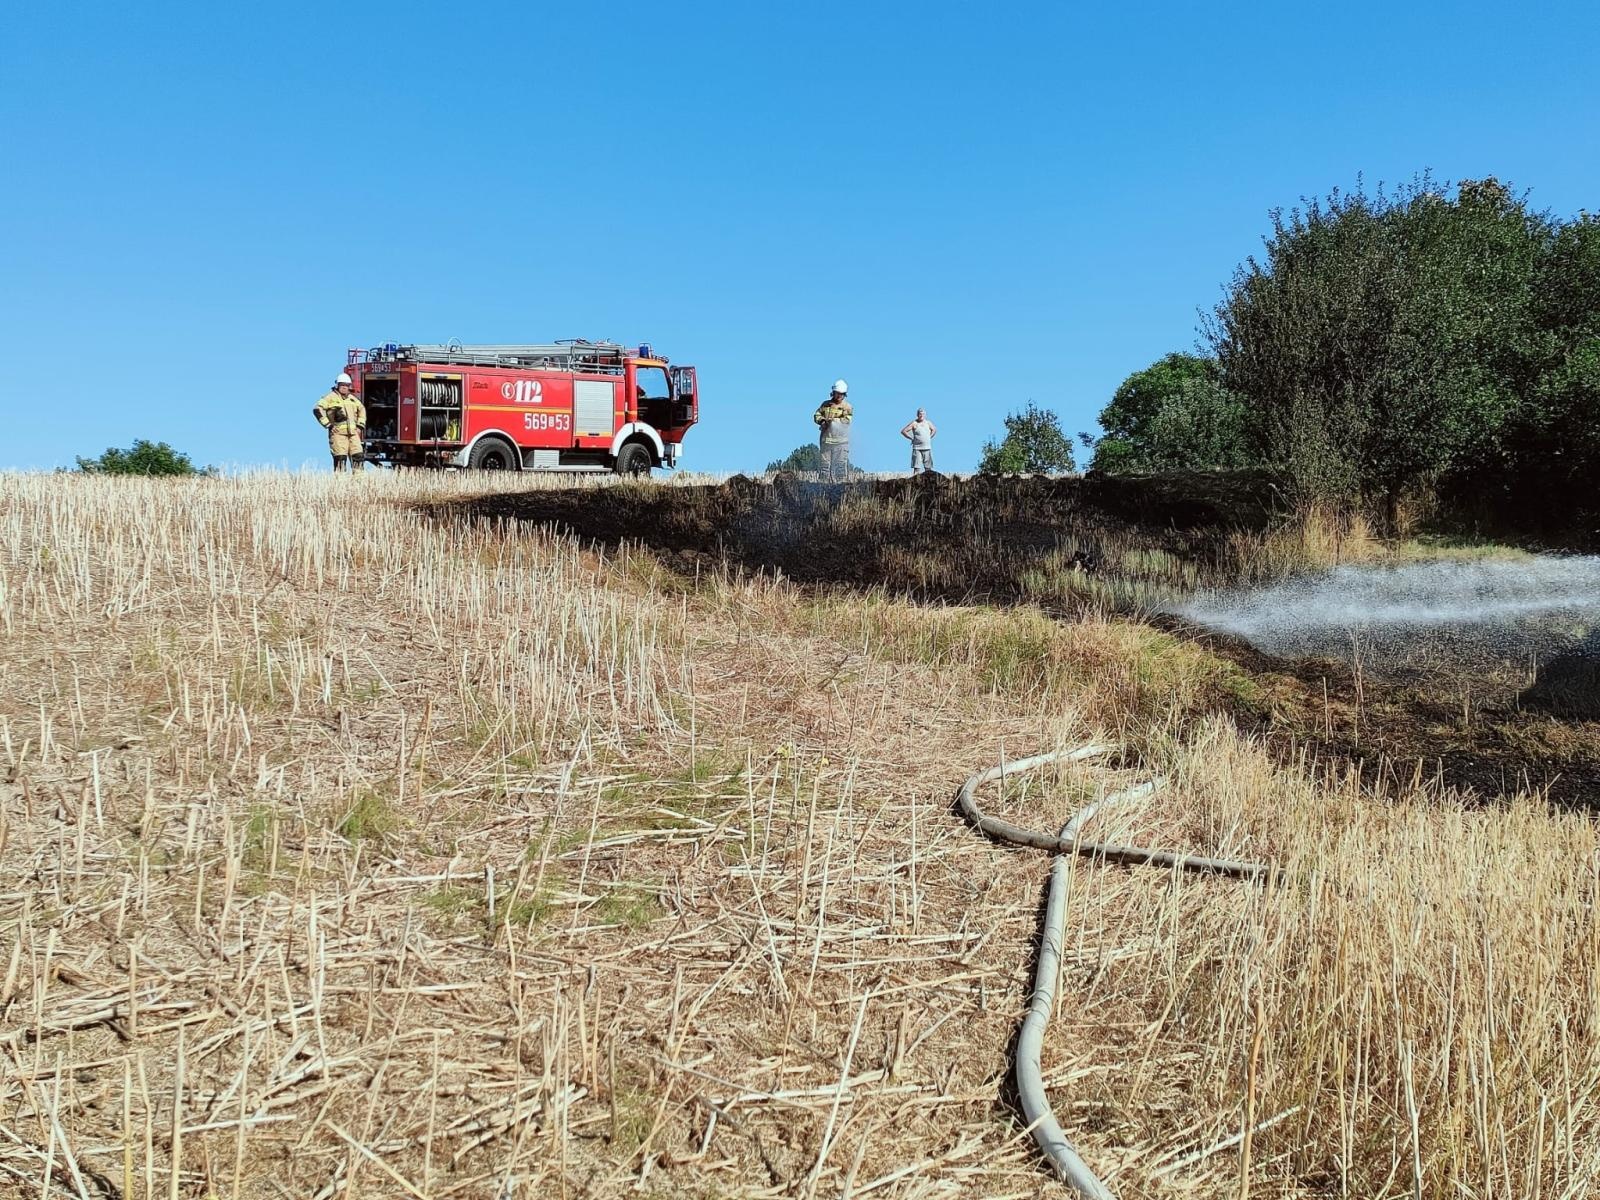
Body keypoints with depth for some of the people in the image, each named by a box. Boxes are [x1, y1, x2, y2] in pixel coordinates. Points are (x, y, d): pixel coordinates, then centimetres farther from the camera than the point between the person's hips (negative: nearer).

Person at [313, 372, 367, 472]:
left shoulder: (352, 398, 18)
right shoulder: (331, 397, -1)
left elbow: (362, 409, 32)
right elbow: (318, 409, -8)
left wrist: (360, 425, 21)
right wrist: (327, 424, -11)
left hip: (353, 433, 6)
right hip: (338, 433, -6)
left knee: (358, 456, 0)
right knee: (340, 458, -10)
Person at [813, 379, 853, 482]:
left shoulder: (847, 406, 4)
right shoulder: (826, 404, 14)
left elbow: (847, 420, -9)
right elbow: (817, 415, 13)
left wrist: (832, 420, -13)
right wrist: (822, 421, -8)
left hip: (841, 440, -3)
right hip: (826, 438, 3)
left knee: (841, 463, -5)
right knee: (825, 463, 4)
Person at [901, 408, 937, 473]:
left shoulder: (928, 423, 9)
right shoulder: (914, 423, -4)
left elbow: (934, 430, 28)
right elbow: (903, 431, -5)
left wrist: (930, 437, 13)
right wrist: (911, 438, -6)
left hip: (927, 448, 4)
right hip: (917, 448, -4)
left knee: (928, 468, 4)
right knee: (917, 467, -7)